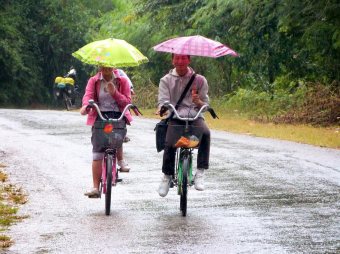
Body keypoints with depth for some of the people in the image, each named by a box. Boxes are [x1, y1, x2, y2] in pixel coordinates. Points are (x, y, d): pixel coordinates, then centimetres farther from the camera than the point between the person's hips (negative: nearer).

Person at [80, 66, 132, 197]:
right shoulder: (93, 81, 9)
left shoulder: (122, 81, 9)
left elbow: (127, 101, 3)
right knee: (97, 152, -10)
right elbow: (88, 95, -8)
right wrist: (86, 105, -31)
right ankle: (95, 187, -8)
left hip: (117, 116, 0)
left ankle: (120, 159, 1)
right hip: (99, 116, 0)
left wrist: (114, 93, -14)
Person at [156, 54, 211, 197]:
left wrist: (198, 102, -13)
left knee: (205, 133, -34)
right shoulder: (166, 80, 12)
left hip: (194, 117, 0)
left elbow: (205, 104, 11)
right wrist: (162, 109, -23)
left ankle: (200, 172, -30)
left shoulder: (199, 80, 12)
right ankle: (167, 176, -8)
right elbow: (163, 101, 2)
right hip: (174, 118, 0)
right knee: (170, 143, -29)